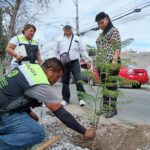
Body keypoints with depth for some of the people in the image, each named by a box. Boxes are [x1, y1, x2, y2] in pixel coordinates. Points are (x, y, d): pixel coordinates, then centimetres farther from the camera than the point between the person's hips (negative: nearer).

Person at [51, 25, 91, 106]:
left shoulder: (77, 39, 9)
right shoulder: (60, 40, 12)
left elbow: (82, 50, 7)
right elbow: (55, 52, 14)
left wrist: (88, 60, 0)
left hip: (74, 62, -1)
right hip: (64, 63, 2)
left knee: (78, 80, -11)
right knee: (65, 82, 6)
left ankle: (81, 98, -7)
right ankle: (65, 99, 16)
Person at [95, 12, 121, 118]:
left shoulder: (113, 30, 0)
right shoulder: (102, 34, 24)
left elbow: (118, 46, -9)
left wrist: (115, 59, -21)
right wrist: (97, 62, 18)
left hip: (110, 63, -8)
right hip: (101, 63, 8)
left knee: (111, 85, -8)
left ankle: (113, 109, -4)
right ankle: (106, 107, 13)